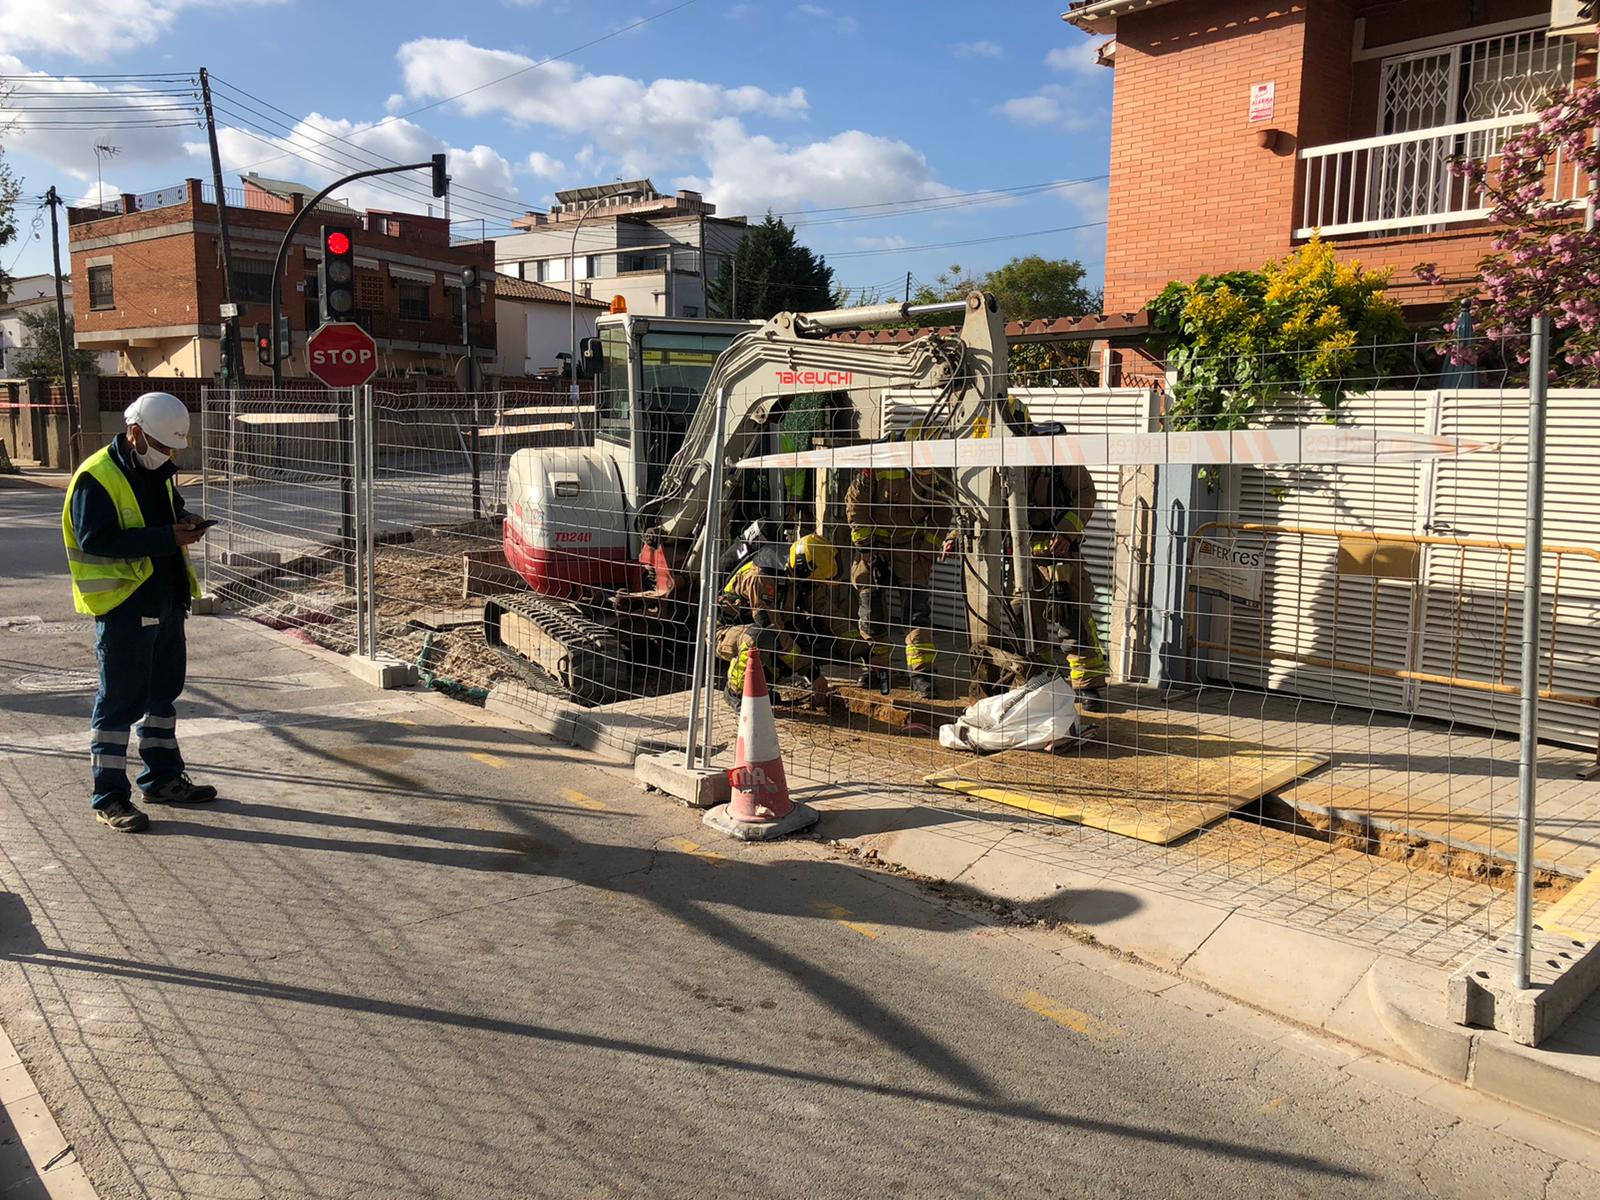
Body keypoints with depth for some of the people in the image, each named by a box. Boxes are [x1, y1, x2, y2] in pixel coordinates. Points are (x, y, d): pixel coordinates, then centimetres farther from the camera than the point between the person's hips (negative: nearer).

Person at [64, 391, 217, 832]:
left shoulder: (156, 472, 12)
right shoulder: (96, 477, -15)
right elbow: (97, 541, -23)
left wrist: (185, 523, 3)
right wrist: (168, 537, -27)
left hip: (166, 601, 9)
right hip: (122, 606, -9)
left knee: (163, 692, 17)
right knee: (119, 701, -3)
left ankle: (163, 778, 30)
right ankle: (109, 797, 6)